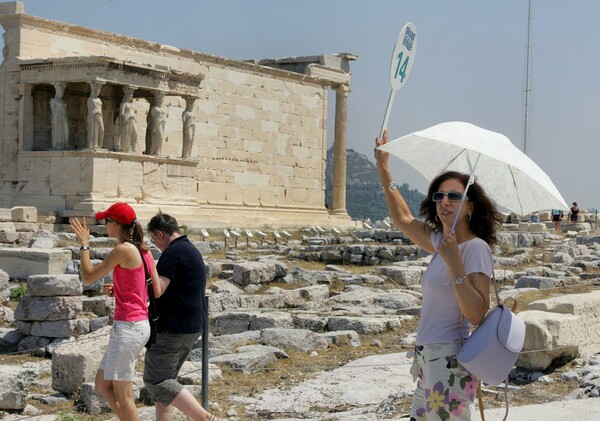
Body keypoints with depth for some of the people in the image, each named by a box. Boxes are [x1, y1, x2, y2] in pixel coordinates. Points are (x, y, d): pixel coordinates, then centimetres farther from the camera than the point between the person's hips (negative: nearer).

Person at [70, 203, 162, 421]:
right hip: (141, 325, 9)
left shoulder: (124, 250, -14)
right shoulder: (143, 251, 11)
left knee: (123, 394, 1)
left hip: (127, 327, -9)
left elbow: (88, 277, -8)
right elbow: (157, 292, 12)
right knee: (102, 384, 17)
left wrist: (84, 244, 2)